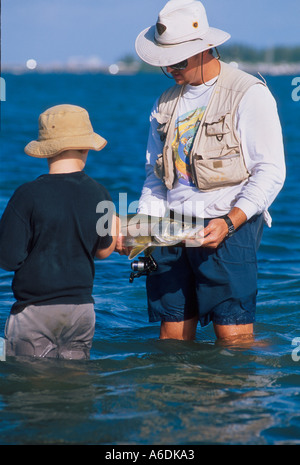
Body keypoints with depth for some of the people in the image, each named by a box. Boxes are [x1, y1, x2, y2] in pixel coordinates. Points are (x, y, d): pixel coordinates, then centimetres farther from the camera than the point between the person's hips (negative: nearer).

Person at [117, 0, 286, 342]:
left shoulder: (249, 95, -3)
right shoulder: (165, 104, 17)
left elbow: (270, 172, -8)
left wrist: (230, 221, -19)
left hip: (229, 227, -5)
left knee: (234, 337, -11)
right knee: (172, 336, 4)